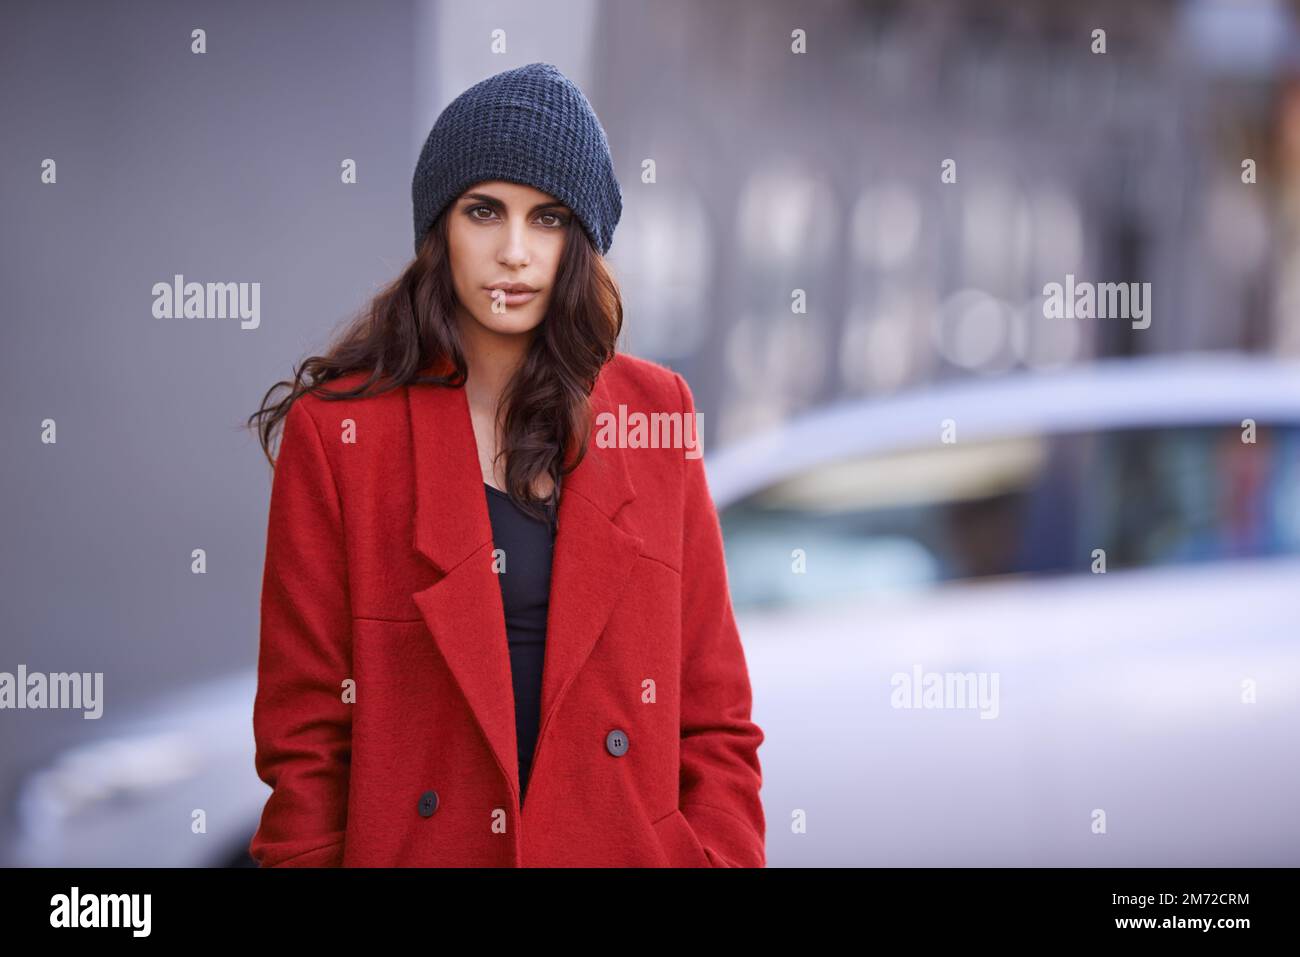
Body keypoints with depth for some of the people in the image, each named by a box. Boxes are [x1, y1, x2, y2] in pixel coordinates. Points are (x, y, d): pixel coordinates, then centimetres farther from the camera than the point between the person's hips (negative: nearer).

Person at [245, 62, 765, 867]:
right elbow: (304, 729, -5)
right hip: (421, 846, -2)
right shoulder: (337, 430, -6)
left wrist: (721, 856, -8)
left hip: (629, 844, 2)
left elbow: (714, 711, 2)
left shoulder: (654, 411, 2)